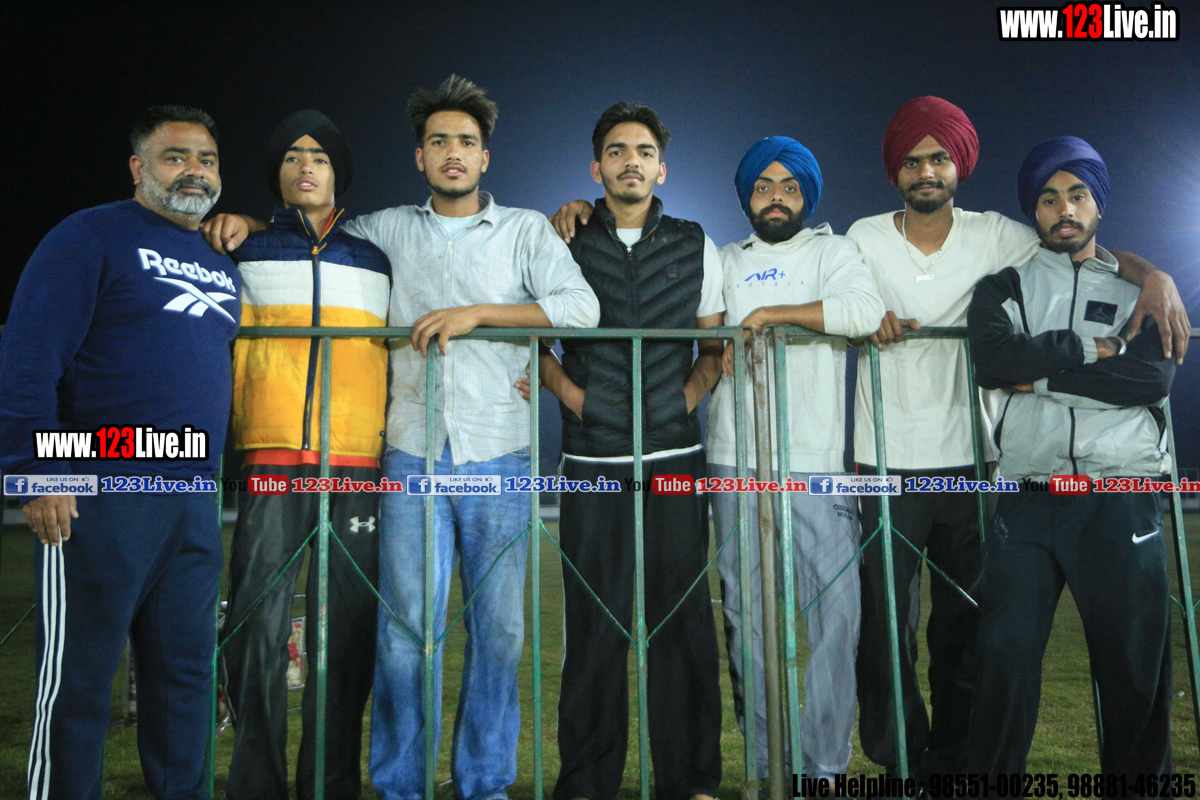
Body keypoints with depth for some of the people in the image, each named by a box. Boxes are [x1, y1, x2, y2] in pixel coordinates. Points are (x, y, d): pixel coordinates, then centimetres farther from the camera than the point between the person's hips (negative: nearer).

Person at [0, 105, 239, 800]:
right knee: (78, 679, 2)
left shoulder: (225, 266, 20)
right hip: (102, 497, -6)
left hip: (195, 504, 6)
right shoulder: (92, 236, -1)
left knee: (187, 674, 10)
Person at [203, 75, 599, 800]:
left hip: (499, 456, -1)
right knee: (406, 625, -2)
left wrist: (476, 312, -13)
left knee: (498, 625, 3)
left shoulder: (525, 229, 8)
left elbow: (581, 306, -6)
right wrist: (250, 223, 11)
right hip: (413, 455, 1)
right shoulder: (390, 230, 14)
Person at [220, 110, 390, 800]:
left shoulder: (375, 260, 17)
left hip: (358, 466, 1)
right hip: (272, 461, -1)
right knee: (258, 626, -6)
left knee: (348, 633, 2)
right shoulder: (251, 255, 15)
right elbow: (231, 353, 13)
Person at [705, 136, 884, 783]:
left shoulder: (830, 248, 11)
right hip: (736, 463, 2)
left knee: (836, 611, -7)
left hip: (816, 462, -2)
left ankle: (825, 766, 5)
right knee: (748, 616, 2)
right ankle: (771, 767, 12)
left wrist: (771, 313, -8)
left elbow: (866, 310, -9)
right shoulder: (725, 261, 19)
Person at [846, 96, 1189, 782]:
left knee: (965, 622, 10)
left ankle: (955, 762, 27)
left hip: (968, 460, 1)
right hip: (888, 462, -1)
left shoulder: (993, 235, 3)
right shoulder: (865, 238, 3)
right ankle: (899, 761, 19)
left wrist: (1154, 276, -18)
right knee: (887, 621, 2)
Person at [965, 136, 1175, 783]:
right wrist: (1089, 350, -5)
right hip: (1027, 502, 0)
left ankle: (1139, 781, 23)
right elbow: (991, 360, -8)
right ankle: (991, 779, 10)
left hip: (1120, 502, 1)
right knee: (1006, 654, -3)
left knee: (1134, 666, 6)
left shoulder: (1139, 289, 14)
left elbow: (1153, 378, -5)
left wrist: (1042, 376, -7)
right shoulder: (1004, 288, 14)